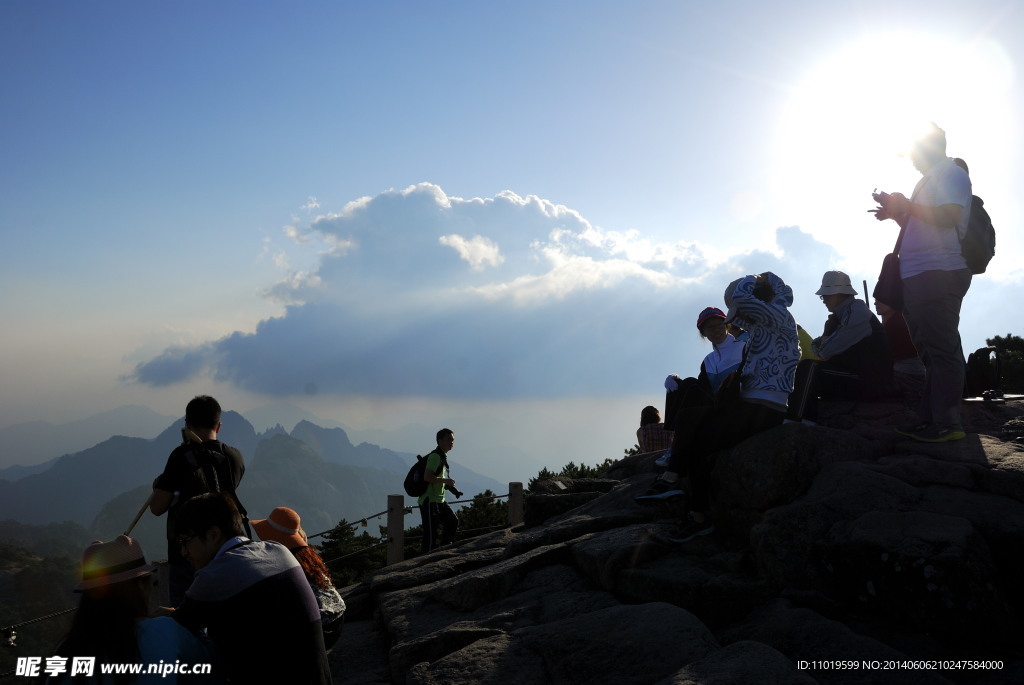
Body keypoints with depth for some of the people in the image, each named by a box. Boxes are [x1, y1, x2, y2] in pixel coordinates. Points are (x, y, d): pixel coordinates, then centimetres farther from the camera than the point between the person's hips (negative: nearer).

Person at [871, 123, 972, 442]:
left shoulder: (951, 173, -3)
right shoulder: (931, 180, 25)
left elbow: (950, 216, -19)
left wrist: (905, 205, -12)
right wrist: (897, 212, 19)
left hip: (938, 274, -10)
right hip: (919, 277, 10)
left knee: (940, 348, -11)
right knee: (929, 349, 9)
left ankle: (947, 424, -10)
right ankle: (928, 419, 13)